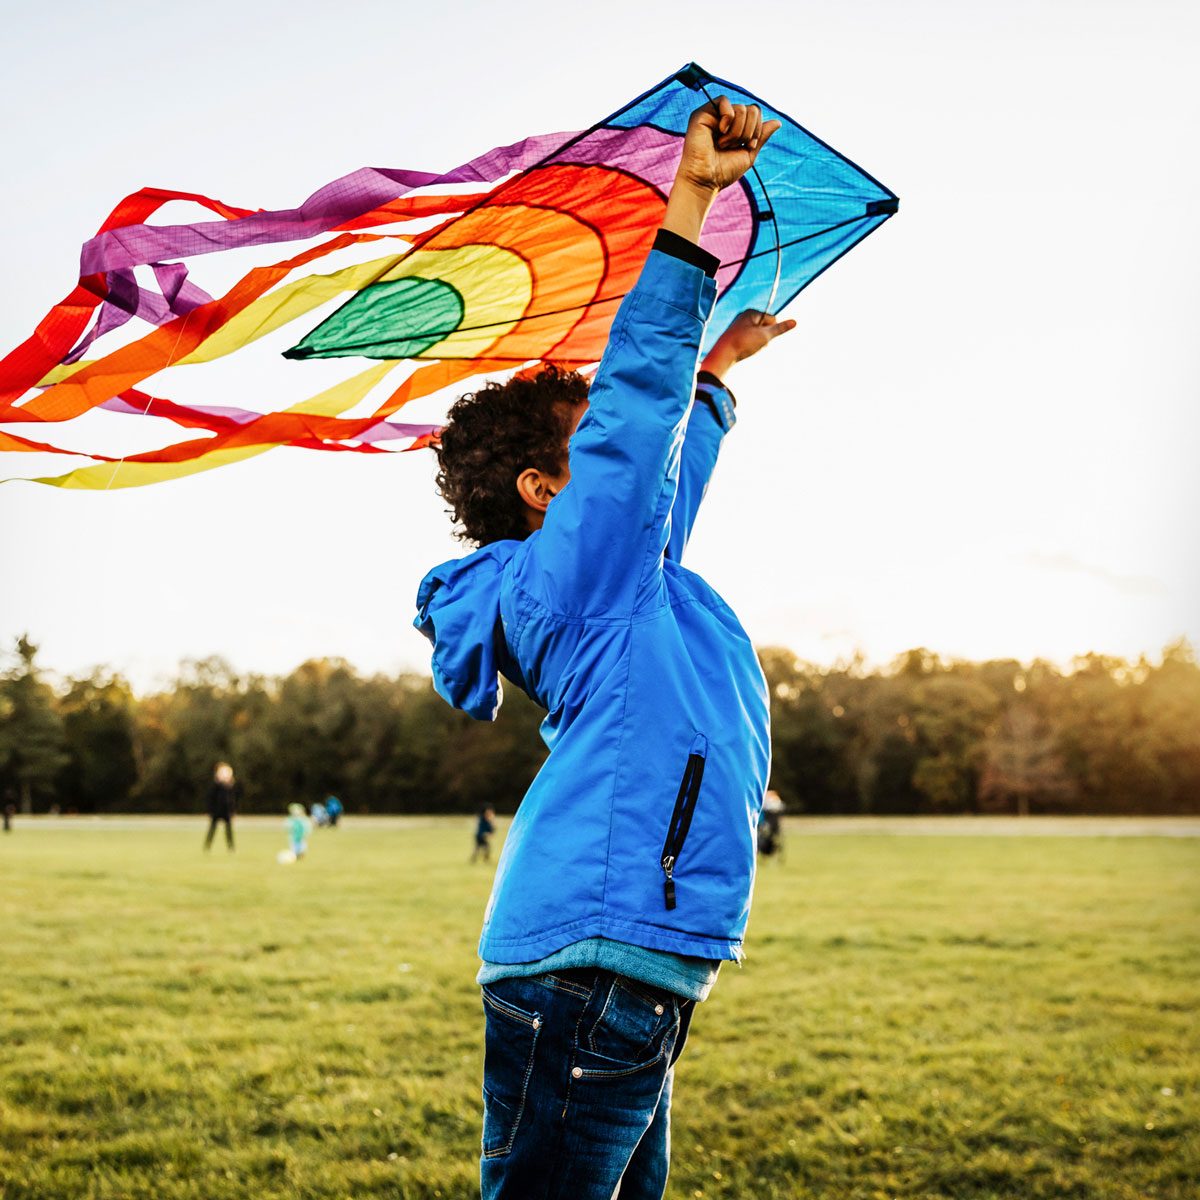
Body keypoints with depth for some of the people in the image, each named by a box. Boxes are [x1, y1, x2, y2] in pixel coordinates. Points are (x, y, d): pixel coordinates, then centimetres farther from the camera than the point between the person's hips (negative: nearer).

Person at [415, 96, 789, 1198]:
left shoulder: (617, 574, 24)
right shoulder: (568, 562, -4)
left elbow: (666, 460, 42)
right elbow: (634, 396, -14)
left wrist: (716, 371, 52)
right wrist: (692, 202, -13)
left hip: (632, 972, 10)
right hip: (593, 962, -10)